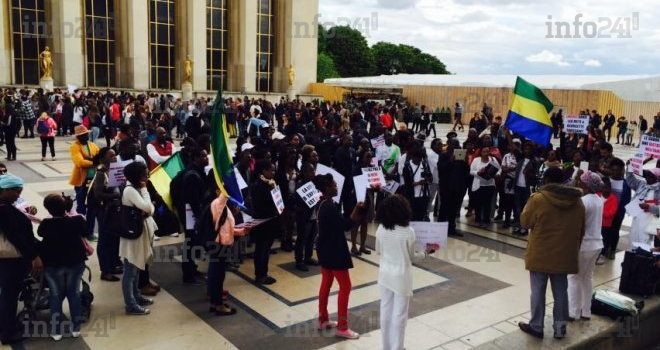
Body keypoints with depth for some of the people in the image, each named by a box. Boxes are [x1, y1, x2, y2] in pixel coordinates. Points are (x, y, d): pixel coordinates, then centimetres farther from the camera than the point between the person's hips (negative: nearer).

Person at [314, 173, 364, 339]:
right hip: (334, 251, -10)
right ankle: (342, 327, 6)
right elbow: (346, 225, -23)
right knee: (345, 286, 0)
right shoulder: (330, 207, -25)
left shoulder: (323, 203, 6)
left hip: (324, 249, 10)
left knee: (326, 283, 18)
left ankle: (323, 319, 30)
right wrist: (357, 209, -16)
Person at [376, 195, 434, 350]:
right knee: (399, 314, 11)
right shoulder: (408, 232, -20)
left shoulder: (381, 229, -8)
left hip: (385, 274, 4)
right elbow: (411, 257, -8)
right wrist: (426, 252, 9)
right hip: (401, 276, -4)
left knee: (385, 311, 17)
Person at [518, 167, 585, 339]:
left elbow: (525, 222, -4)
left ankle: (536, 326, 16)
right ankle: (560, 327, 22)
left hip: (540, 254, -4)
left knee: (538, 291, 7)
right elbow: (580, 230, 10)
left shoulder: (538, 199, -15)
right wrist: (574, 248, 21)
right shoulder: (577, 201, 2)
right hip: (563, 255, 4)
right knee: (560, 291, 14)